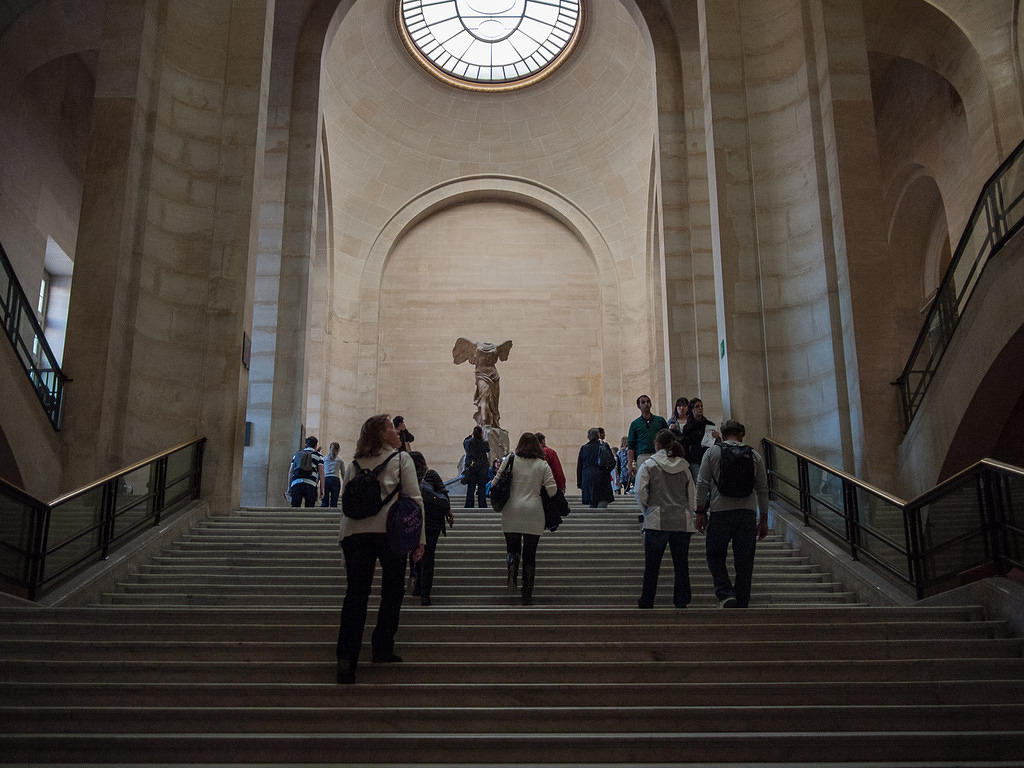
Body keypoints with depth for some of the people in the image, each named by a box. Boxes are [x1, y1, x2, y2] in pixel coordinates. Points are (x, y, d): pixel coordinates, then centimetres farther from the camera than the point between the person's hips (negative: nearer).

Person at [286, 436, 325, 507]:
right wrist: (322, 490, 5)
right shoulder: (318, 455, 13)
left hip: (296, 484, 3)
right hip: (310, 485, -3)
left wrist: (289, 488, 22)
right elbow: (321, 473, 4)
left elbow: (290, 472, 20)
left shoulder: (296, 454, 24)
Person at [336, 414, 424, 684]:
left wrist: (344, 537, 23)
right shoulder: (401, 459, 8)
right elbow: (414, 499, 2)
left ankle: (346, 657, -10)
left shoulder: (353, 464, 19)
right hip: (390, 530, -3)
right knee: (392, 591, 14)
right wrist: (420, 538, 4)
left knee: (356, 594, 1)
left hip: (354, 531, 3)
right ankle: (382, 649, 16)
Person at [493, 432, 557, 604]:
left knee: (512, 546, 15)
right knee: (530, 553, 7)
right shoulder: (542, 464, 2)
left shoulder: (511, 459, 1)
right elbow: (552, 490, -2)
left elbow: (496, 481, 0)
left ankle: (512, 572, -15)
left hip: (512, 512, 0)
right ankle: (527, 594, 7)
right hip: (534, 513, 0)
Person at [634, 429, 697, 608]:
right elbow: (692, 496, 10)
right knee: (681, 566, 7)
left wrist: (647, 511, 8)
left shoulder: (648, 465, 0)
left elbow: (641, 493, -7)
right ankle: (681, 603, 6)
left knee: (651, 567, 4)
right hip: (683, 522, 3)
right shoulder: (684, 467, 10)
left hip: (657, 522, -3)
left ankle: (646, 604, 9)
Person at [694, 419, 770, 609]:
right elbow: (763, 489, 8)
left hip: (720, 512, -2)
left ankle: (726, 594, -13)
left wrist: (700, 512, 3)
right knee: (744, 563, 7)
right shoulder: (755, 455, 9)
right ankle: (741, 606, 9)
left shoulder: (712, 452, 4)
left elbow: (702, 484, -2)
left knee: (715, 557, 8)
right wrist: (763, 519, 13)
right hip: (748, 514, 2)